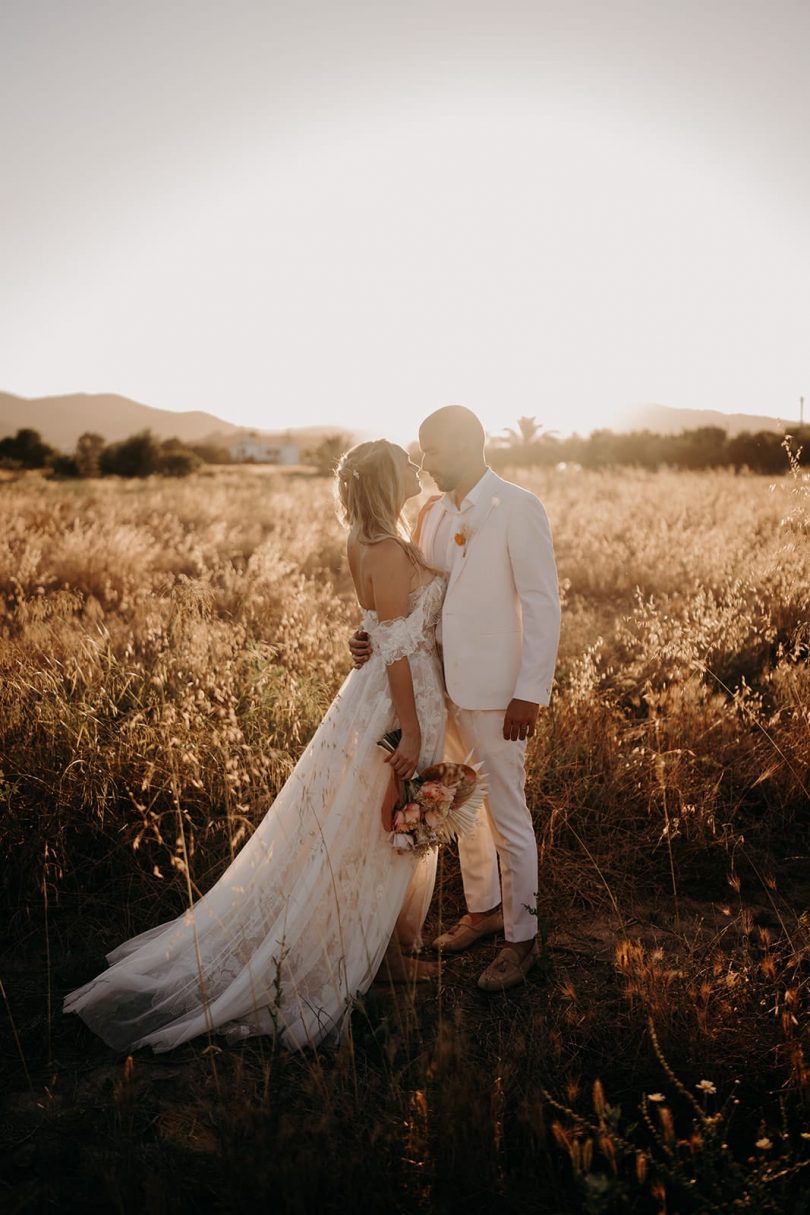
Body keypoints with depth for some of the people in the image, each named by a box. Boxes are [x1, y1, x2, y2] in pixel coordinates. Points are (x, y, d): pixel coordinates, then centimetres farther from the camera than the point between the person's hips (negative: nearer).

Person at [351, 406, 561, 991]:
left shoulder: (519, 510, -11)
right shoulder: (432, 513, 10)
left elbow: (543, 605, -14)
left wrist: (530, 694, -17)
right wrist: (378, 638, -6)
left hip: (495, 692, -7)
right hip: (442, 685, 7)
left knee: (507, 816, 5)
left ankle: (522, 938, 23)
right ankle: (482, 910, 39)